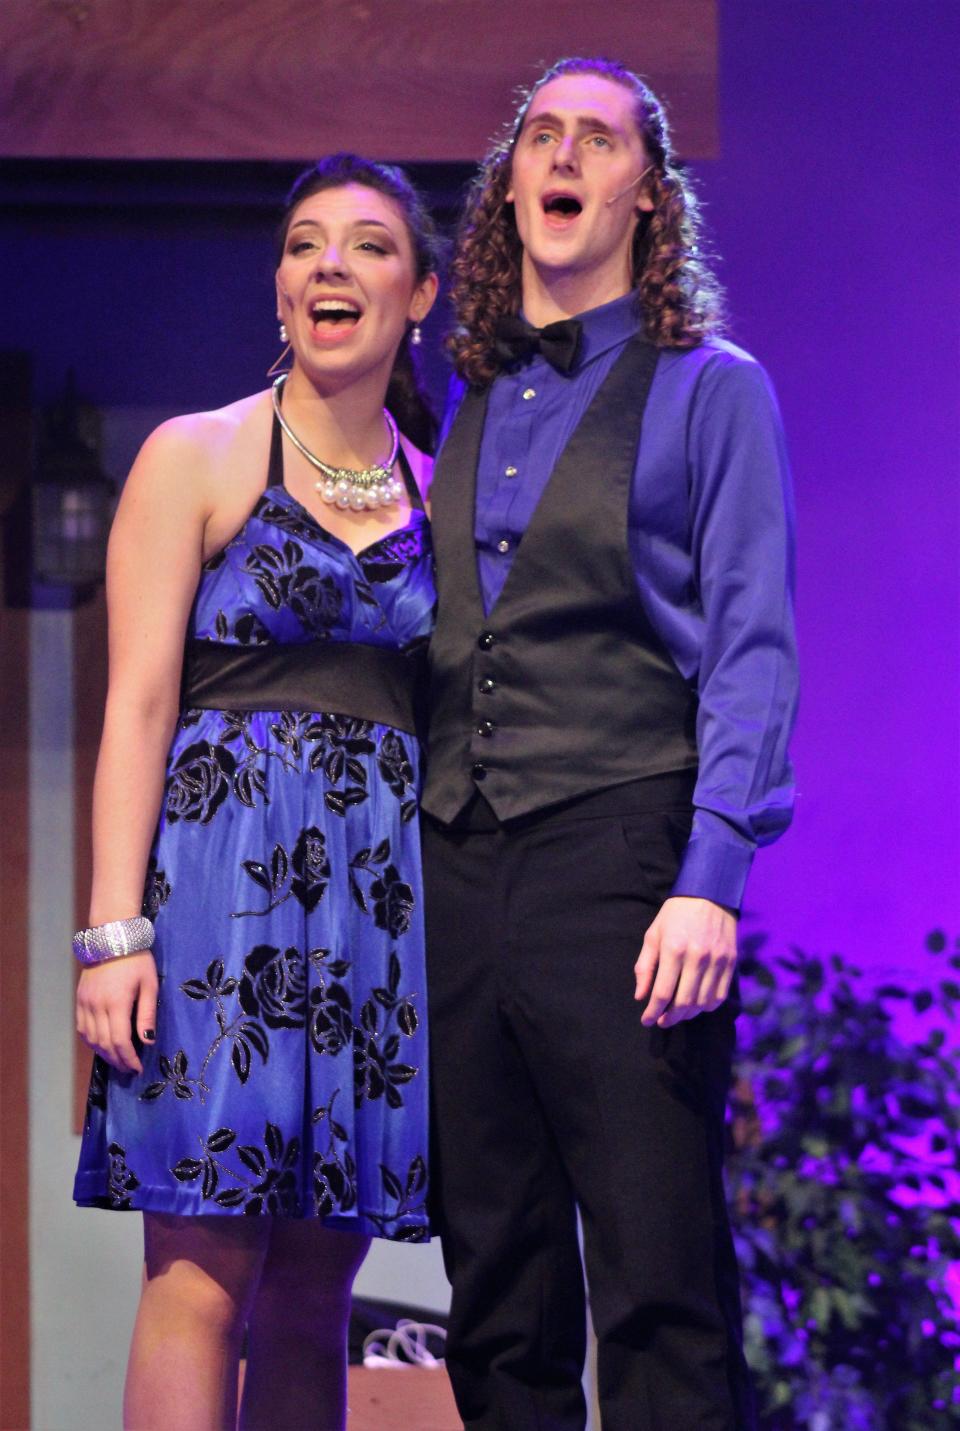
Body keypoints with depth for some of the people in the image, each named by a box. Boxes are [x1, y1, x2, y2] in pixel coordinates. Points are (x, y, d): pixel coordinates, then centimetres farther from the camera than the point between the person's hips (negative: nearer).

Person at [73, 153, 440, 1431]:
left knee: (315, 1287, 4)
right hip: (222, 870, -4)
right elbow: (139, 704, -3)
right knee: (204, 1268, -10)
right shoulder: (197, 459, 3)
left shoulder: (438, 490, 14)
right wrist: (115, 931, -12)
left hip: (383, 889, 4)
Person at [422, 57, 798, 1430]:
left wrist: (711, 880, -15)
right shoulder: (463, 410, 19)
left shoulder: (708, 390, 4)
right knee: (497, 1295, 6)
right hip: (459, 875, 5)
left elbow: (753, 650, -4)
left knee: (658, 1288, -9)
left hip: (619, 854, -5)